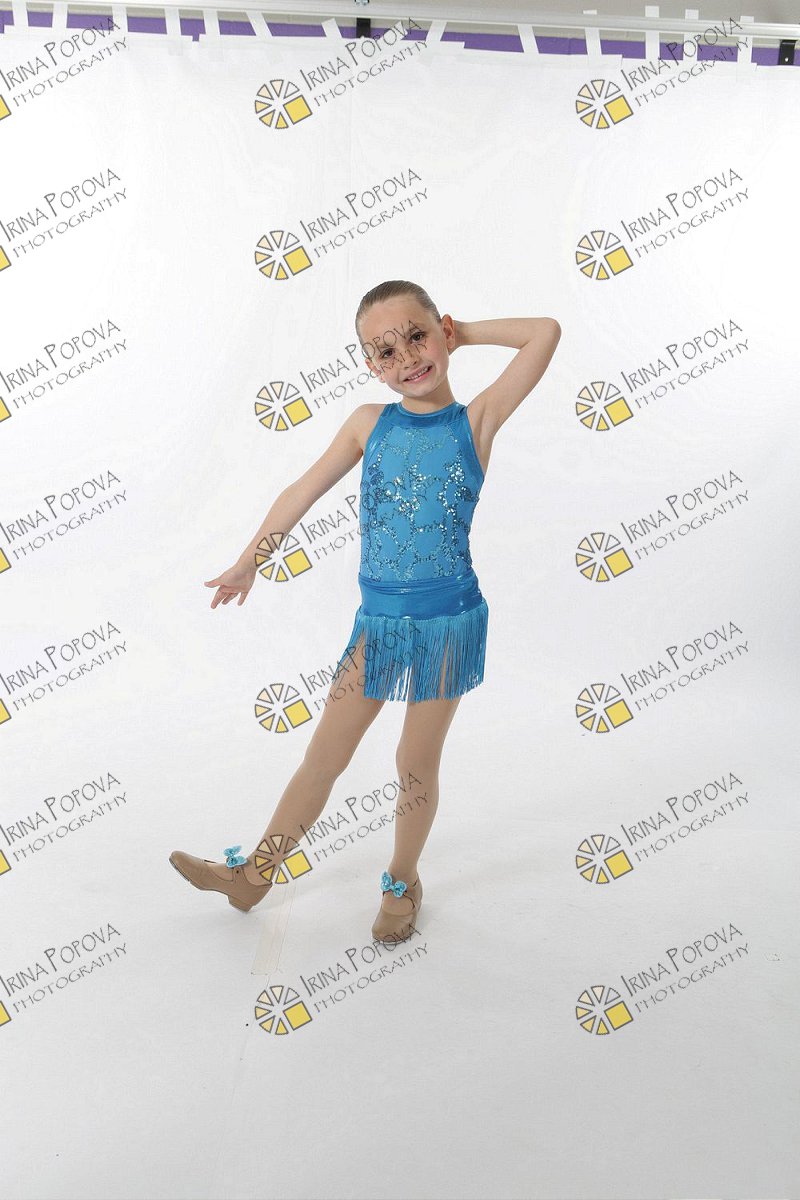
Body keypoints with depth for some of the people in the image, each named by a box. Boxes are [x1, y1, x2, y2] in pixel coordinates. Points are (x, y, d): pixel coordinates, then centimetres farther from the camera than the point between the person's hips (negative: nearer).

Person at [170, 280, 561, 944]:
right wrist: (247, 563, 15)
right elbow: (303, 492, 8)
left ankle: (403, 881, 34)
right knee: (325, 754, 12)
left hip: (447, 622, -3)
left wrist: (464, 331, -4)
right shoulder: (369, 422, 1)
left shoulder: (477, 419, -7)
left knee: (416, 763, 11)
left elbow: (546, 332, -15)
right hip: (378, 620, 3)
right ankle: (255, 871, 29)